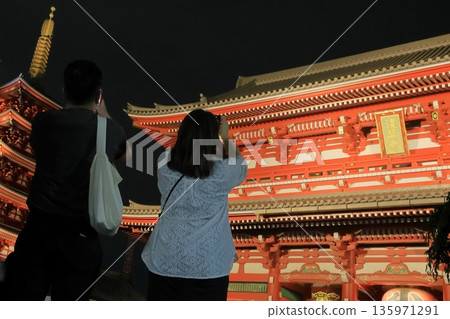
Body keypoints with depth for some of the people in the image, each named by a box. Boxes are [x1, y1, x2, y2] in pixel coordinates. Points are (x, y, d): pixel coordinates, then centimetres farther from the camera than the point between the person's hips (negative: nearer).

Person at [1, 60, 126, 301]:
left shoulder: (43, 122, -3)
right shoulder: (111, 130, -4)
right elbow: (120, 152, 19)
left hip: (40, 225, 1)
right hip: (81, 232, -1)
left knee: (22, 299, 13)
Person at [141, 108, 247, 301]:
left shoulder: (164, 165, -10)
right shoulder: (221, 173, -16)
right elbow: (241, 167, 8)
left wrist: (193, 129, 18)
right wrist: (226, 137, 17)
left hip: (165, 262, 2)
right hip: (208, 266, -2)